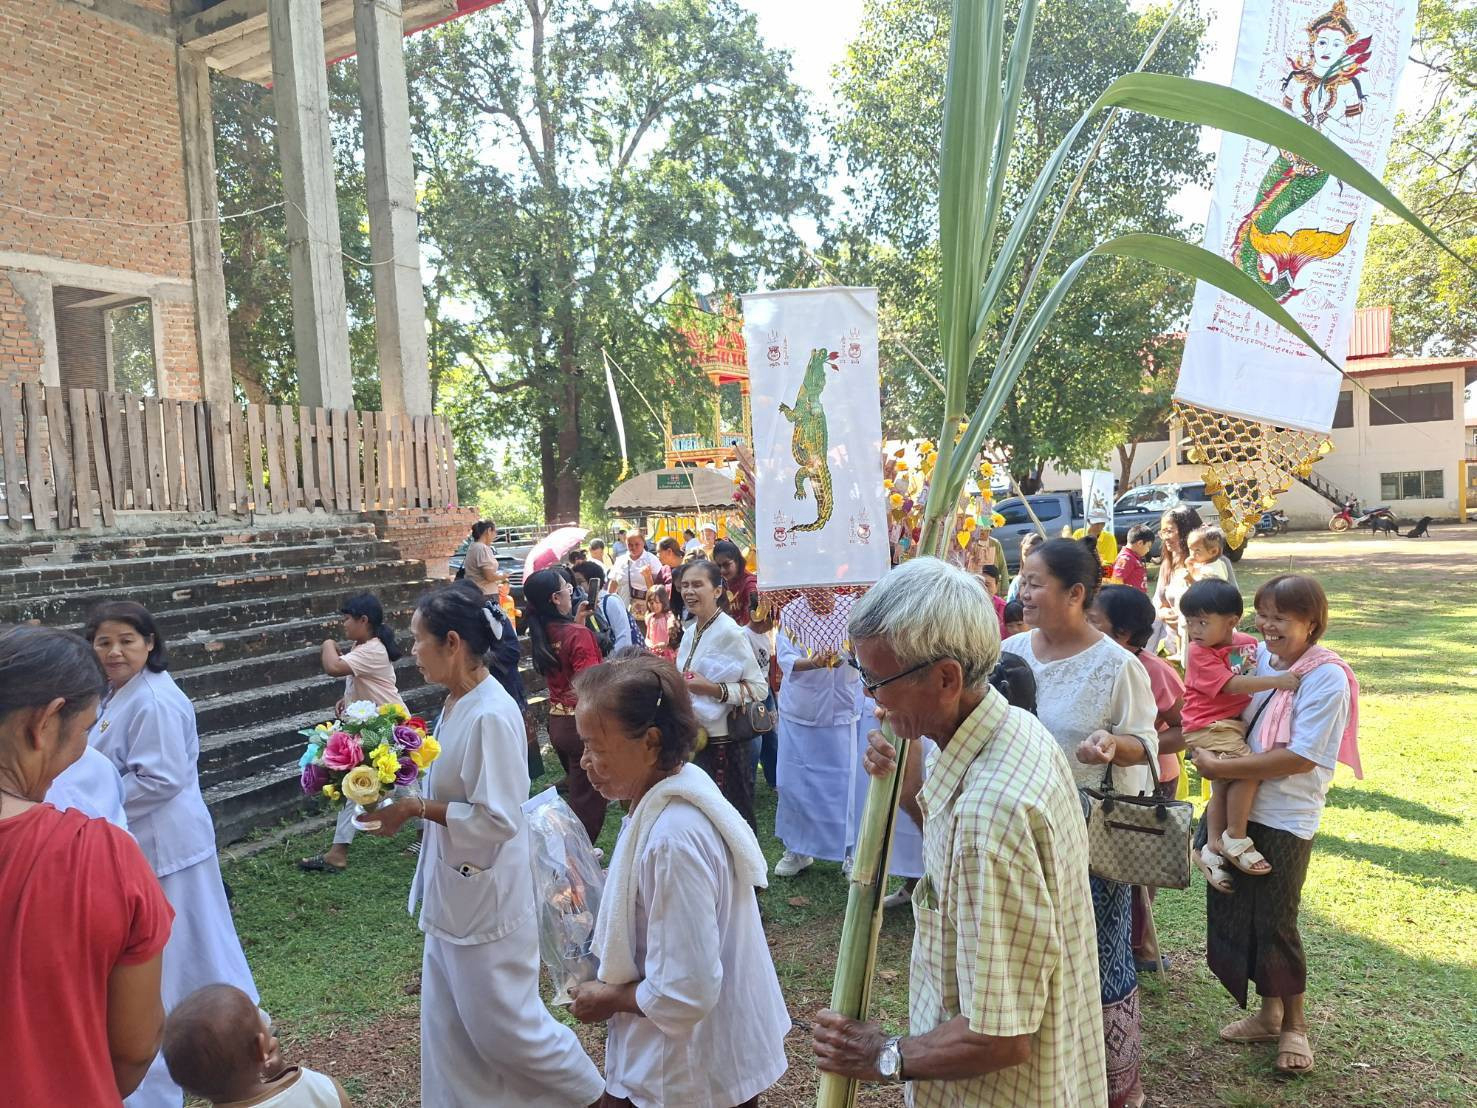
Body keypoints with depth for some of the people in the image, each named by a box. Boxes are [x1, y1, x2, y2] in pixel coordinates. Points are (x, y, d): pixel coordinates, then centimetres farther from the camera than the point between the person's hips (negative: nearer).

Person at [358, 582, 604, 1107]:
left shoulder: (492, 715, -25)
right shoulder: (457, 704, 4)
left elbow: (498, 819, -25)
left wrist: (416, 808, -22)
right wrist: (406, 799, 0)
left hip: (484, 897, -9)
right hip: (452, 891, 9)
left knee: (502, 1023, 6)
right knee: (449, 1028, 18)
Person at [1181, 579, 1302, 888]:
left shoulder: (1249, 643, 5)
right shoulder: (1199, 653, -15)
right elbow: (1232, 685, -24)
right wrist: (1275, 681, -27)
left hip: (1234, 723, 8)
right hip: (1208, 727, -8)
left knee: (1223, 788, 14)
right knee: (1248, 770, -21)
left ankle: (1213, 848, 25)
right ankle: (1235, 839, -7)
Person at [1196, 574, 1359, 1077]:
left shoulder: (1328, 676, -18)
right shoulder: (1256, 656, 0)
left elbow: (1301, 758, -23)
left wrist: (1219, 768, -22)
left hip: (1284, 817, -6)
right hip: (1236, 807, 6)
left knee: (1274, 923, 6)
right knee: (1231, 913, 14)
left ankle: (1294, 1025, 30)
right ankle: (1268, 1012, 35)